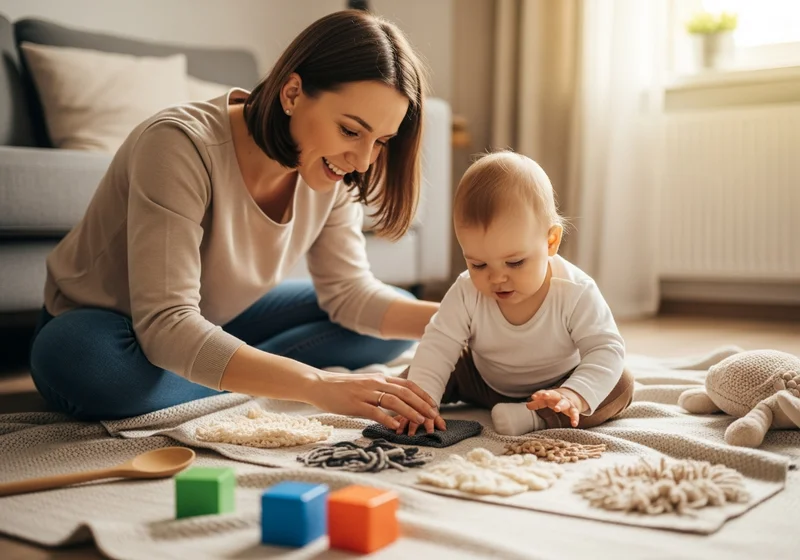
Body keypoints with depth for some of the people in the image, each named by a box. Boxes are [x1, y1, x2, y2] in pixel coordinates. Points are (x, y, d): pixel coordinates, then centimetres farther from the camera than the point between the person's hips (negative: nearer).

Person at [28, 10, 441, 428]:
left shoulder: (330, 173, -13)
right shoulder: (182, 145, -33)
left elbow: (349, 293, -8)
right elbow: (165, 327, -39)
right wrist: (317, 386, -48)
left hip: (218, 326, 5)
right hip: (102, 331, -4)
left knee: (387, 321, -5)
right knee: (81, 358, -40)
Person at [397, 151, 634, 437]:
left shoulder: (575, 293, -31)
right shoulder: (467, 293, -25)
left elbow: (606, 350, -32)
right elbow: (438, 345, -25)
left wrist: (575, 396, -51)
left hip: (554, 387, -1)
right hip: (484, 381, 2)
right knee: (412, 376, -1)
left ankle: (536, 418, -35)